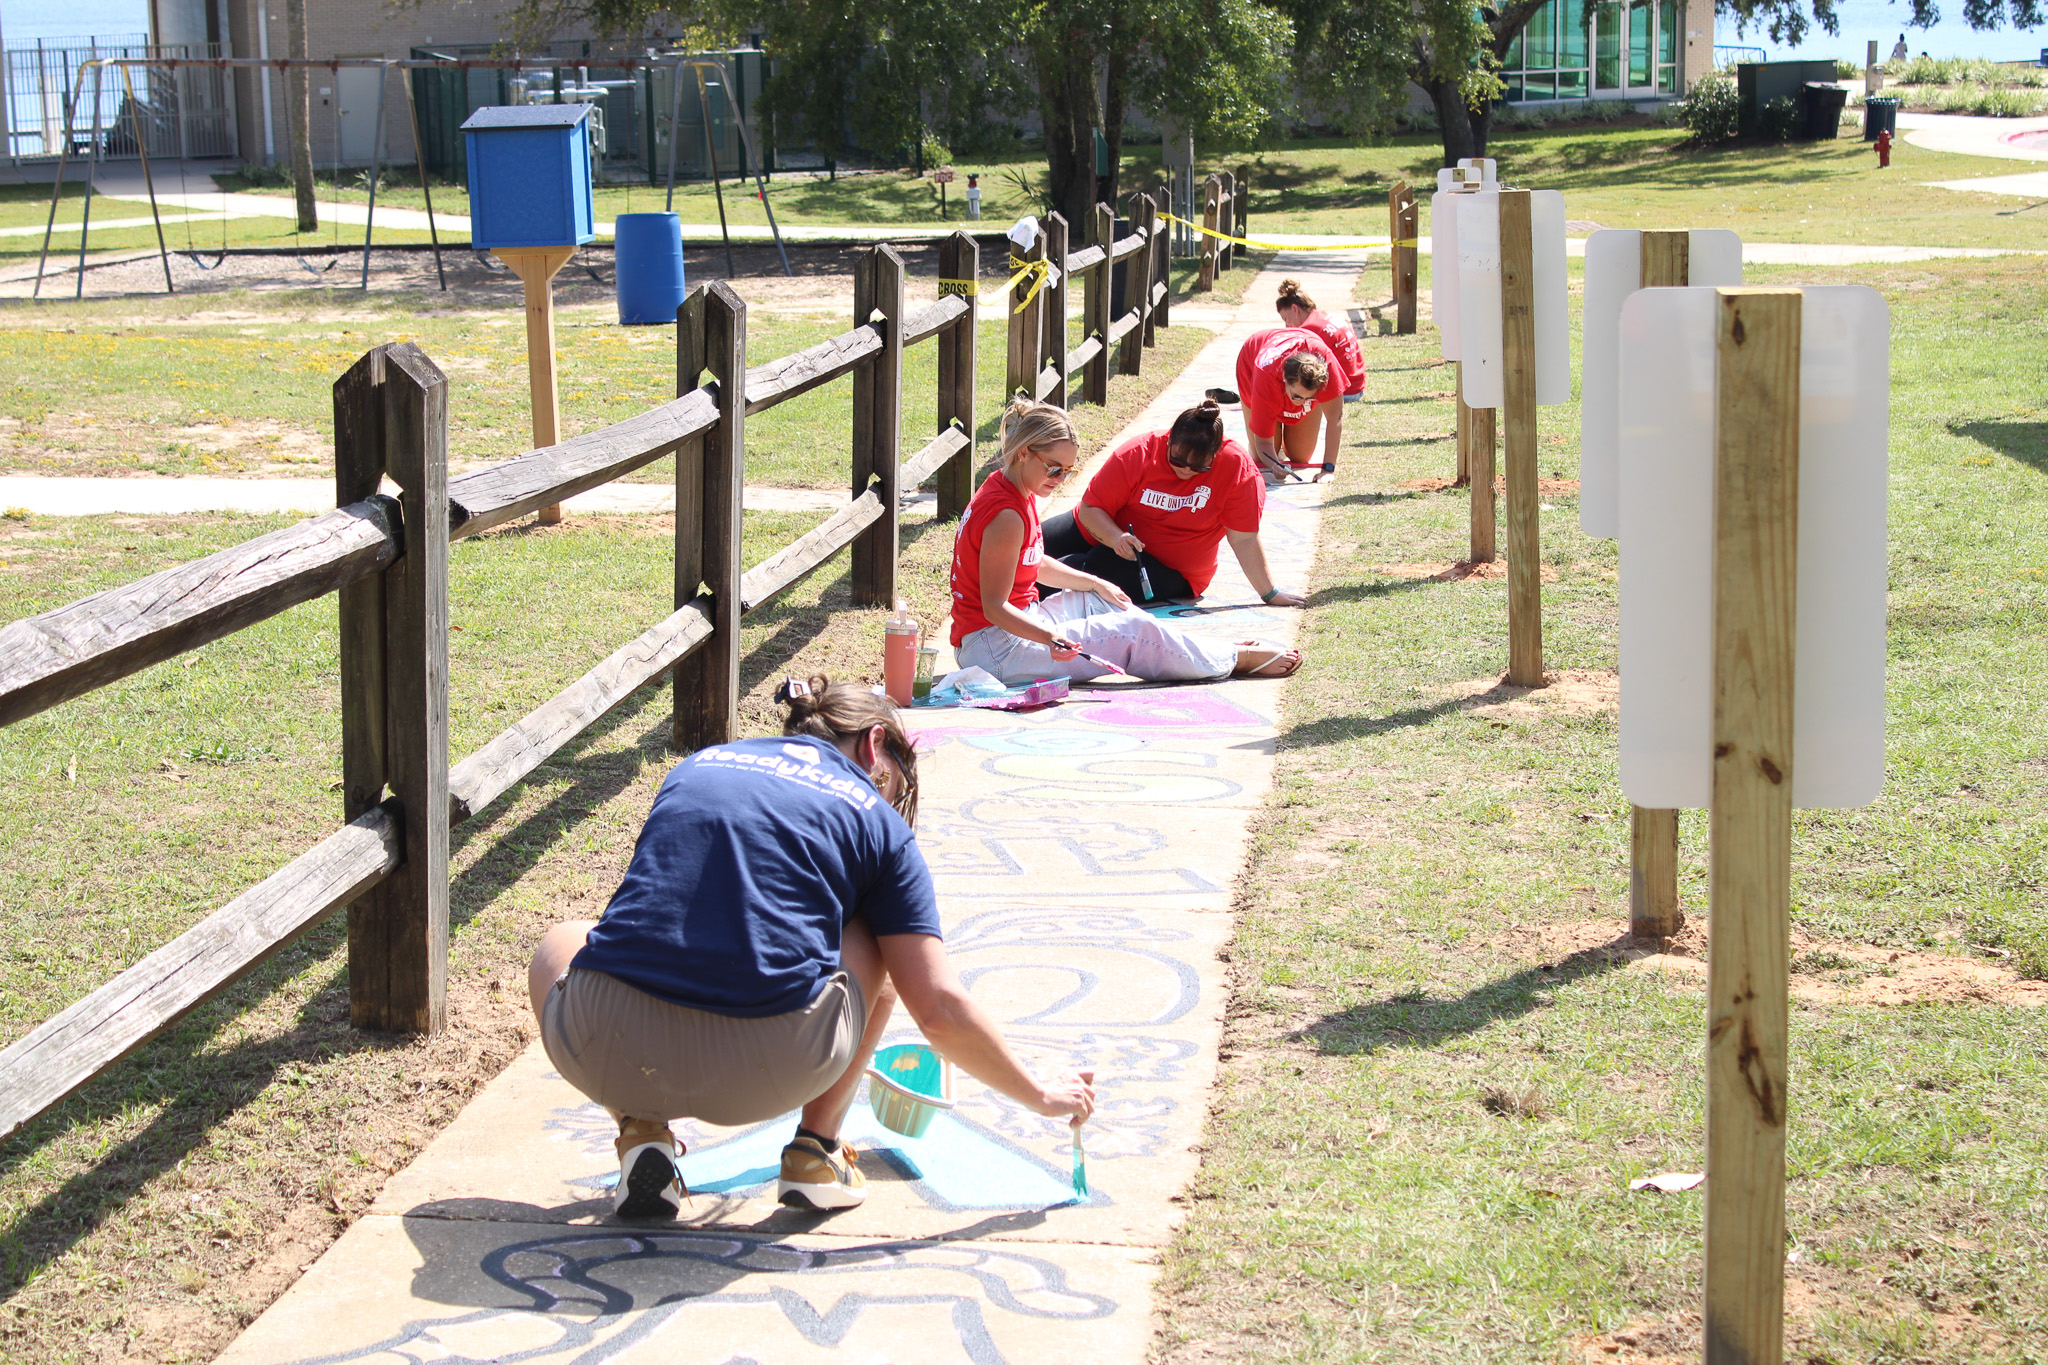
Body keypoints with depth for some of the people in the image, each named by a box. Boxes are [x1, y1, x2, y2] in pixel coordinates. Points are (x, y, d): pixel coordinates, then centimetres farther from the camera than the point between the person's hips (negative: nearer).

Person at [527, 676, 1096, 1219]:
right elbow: (940, 1010, 9)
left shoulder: (697, 764, 25)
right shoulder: (876, 820, 15)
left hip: (607, 1054, 2)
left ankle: (640, 1130, 16)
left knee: (561, 946, 37)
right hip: (767, 1071, -2)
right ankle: (816, 1150, 21)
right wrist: (1041, 1096, 24)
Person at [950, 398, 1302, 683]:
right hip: (994, 649, -11)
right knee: (1133, 632, -7)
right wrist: (1050, 637, -39)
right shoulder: (1006, 514, -24)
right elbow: (994, 607, -26)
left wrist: (1095, 584, 25)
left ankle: (1213, 652, 26)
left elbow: (1035, 564, 22)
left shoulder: (1004, 488, 7)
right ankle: (1237, 660, 8)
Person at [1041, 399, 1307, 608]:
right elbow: (1090, 508, -14)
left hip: (1171, 572, -2)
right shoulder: (1137, 454, -18)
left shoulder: (1236, 466, -20)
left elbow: (1244, 539, -15)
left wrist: (1270, 594, -14)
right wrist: (1115, 537, -32)